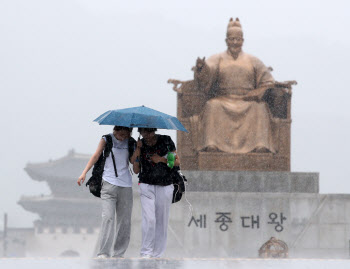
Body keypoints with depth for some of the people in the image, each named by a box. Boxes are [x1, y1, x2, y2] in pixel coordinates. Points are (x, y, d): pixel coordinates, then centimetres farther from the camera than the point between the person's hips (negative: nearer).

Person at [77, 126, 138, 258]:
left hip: (125, 185, 3)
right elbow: (96, 155, 0)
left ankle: (118, 253, 12)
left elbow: (133, 161, 2)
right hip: (109, 183, -3)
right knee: (108, 217, -16)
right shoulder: (107, 140, 5)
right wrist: (84, 173, -9)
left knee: (125, 220, 3)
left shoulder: (130, 142, 11)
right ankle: (103, 253, -18)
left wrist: (138, 149, -12)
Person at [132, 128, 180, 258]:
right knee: (149, 219, -16)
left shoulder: (166, 141, 1)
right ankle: (146, 252, -11)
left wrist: (161, 160, -9)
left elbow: (177, 161, 6)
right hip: (147, 185, -1)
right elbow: (136, 170, 0)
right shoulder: (140, 145, 3)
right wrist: (137, 151, -12)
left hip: (165, 186, 1)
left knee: (162, 221, 1)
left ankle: (157, 254, 7)